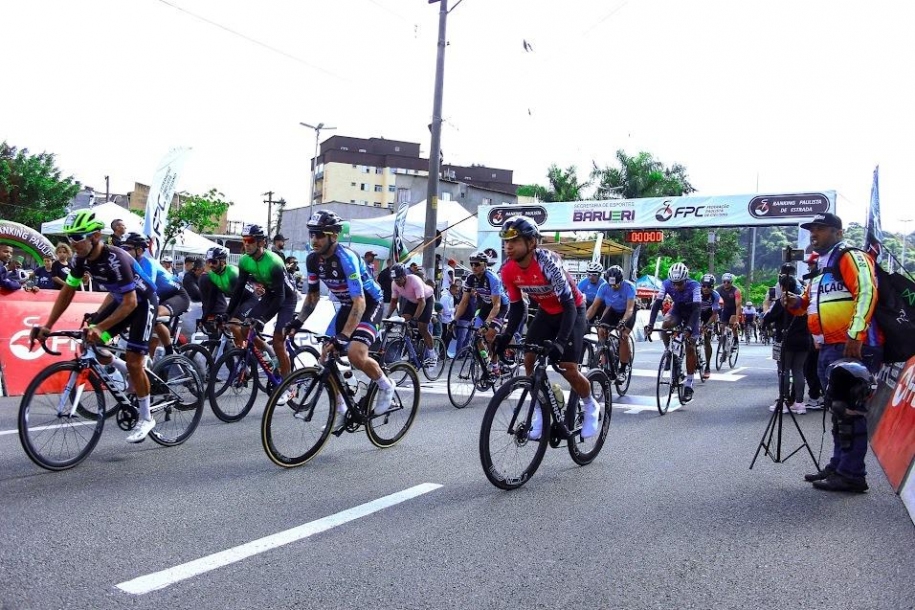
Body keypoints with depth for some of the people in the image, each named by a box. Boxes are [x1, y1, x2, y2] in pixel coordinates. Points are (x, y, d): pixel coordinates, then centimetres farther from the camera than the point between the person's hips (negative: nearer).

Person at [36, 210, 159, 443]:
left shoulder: (116, 259, -33)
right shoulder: (81, 259, -11)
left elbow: (131, 302, -35)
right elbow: (67, 292, -1)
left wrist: (100, 327, -41)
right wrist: (47, 326, -7)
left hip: (142, 302, -7)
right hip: (120, 299, 8)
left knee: (133, 361, -10)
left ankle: (146, 419, 4)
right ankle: (130, 375, 19)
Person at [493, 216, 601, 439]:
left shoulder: (547, 261, -34)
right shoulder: (508, 270, -16)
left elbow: (568, 304, -35)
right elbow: (517, 306, -4)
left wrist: (561, 341, -45)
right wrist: (506, 335, -20)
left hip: (572, 309, -5)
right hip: (546, 311, 6)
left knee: (567, 368, -13)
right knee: (529, 359, -10)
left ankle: (591, 407, 17)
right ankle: (540, 414, 6)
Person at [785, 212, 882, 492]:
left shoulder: (851, 257, -5)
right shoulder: (820, 267, 22)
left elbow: (867, 294, -17)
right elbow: (810, 303, 31)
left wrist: (855, 335, -25)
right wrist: (795, 302, 7)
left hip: (853, 347, -10)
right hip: (828, 349, 10)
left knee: (850, 411, -8)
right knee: (838, 409, 14)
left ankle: (852, 474, -4)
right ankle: (839, 466, 22)